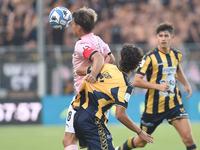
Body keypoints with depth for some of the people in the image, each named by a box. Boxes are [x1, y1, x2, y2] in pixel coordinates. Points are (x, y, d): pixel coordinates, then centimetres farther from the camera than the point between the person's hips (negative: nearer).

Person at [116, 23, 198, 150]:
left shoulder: (177, 55, 4)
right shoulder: (150, 57, -13)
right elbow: (136, 81, -18)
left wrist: (186, 84, 14)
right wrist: (158, 86, -28)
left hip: (174, 103, 3)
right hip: (154, 105, -3)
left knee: (188, 137, -15)